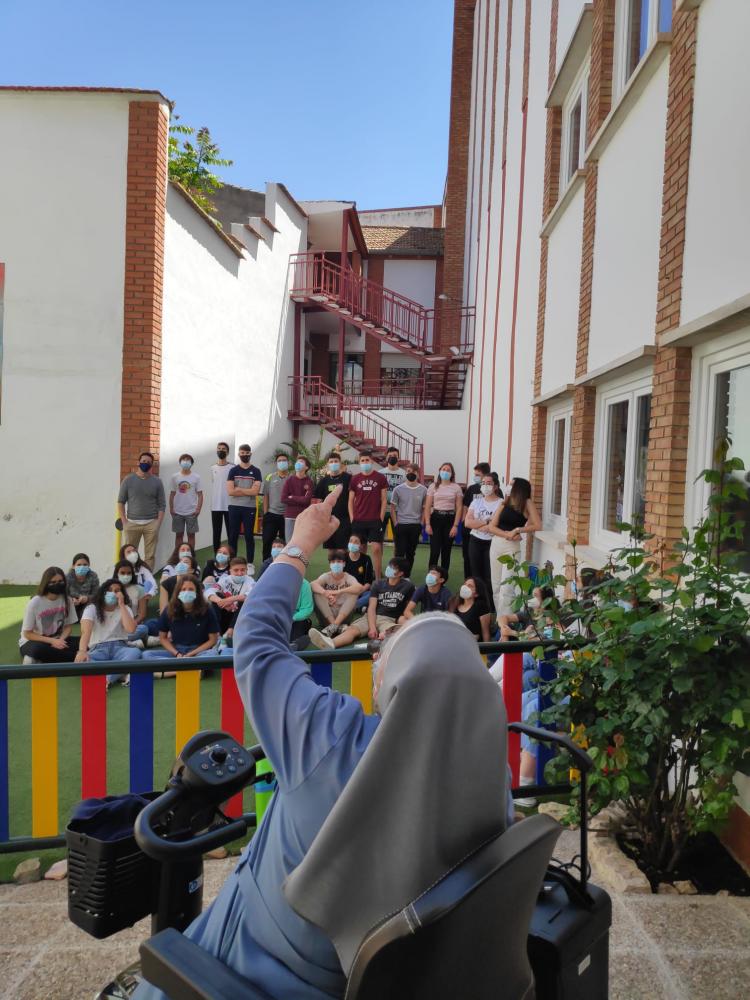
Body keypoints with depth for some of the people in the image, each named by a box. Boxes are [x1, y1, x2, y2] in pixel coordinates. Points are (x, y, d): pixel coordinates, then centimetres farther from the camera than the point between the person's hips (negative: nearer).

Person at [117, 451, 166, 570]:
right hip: (132, 523, 0)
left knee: (150, 555, 1)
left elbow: (162, 505, 5)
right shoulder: (128, 479, 4)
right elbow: (121, 501, 5)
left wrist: (158, 523, -4)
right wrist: (124, 521, -3)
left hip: (151, 523, 0)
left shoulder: (157, 481, 6)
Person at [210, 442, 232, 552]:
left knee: (231, 534, 0)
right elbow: (213, 485, 16)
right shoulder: (213, 468, 9)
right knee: (216, 534, 9)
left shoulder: (232, 468, -3)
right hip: (215, 506, 4)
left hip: (229, 506, -4)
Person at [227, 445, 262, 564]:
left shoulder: (256, 471, 1)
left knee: (249, 536, 4)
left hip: (249, 508, -1)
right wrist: (248, 492, -9)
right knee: (233, 536, 7)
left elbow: (255, 491, -12)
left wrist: (239, 489, -9)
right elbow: (230, 491, -8)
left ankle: (250, 563, 11)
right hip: (234, 507, 1)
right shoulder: (233, 470, 3)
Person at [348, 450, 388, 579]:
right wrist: (352, 519, 1)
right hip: (358, 521, 2)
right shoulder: (355, 478, 7)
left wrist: (381, 518, -5)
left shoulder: (380, 478, 2)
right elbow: (351, 501, 9)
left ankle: (378, 579, 1)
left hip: (375, 520, -2)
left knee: (377, 548, -7)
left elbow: (384, 499, 2)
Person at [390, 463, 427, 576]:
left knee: (411, 553, 9)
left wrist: (421, 524, 0)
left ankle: (406, 576, 19)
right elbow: (393, 508, 3)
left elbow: (424, 508, 8)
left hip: (416, 525, 2)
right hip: (401, 525, -2)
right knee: (400, 552, 0)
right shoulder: (398, 489, -2)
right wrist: (395, 524, -3)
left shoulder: (423, 490, 1)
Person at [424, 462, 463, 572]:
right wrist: (427, 524, -6)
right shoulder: (433, 486, 5)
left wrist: (455, 526, -6)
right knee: (435, 551, -5)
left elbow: (459, 508, 1)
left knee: (446, 551, 7)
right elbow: (427, 506, 3)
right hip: (436, 518, 0)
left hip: (450, 519, 0)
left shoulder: (456, 487, 4)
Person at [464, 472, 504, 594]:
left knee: (489, 576, -6)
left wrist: (478, 524, -13)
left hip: (492, 543, -4)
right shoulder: (476, 501, 8)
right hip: (475, 542, 4)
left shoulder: (501, 503, -7)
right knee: (476, 575, 10)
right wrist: (487, 522, -13)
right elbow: (467, 522, -2)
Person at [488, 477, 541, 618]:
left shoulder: (526, 504, -2)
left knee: (506, 589, -10)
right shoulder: (504, 503, 10)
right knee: (496, 587, 9)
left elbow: (537, 525, -10)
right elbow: (491, 527, 2)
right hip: (495, 544, 5)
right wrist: (506, 534, -13)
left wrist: (518, 530, -17)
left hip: (512, 547, -5)